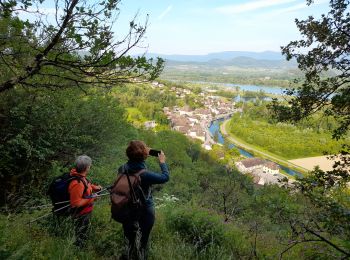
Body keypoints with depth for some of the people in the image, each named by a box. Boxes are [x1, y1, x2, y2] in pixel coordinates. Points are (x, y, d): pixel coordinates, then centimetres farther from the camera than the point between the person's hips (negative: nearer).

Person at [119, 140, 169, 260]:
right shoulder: (145, 174, -33)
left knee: (129, 237, 27)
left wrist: (145, 155, 4)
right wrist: (162, 162, -3)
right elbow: (165, 177, -17)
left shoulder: (122, 169, -18)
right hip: (145, 211, -4)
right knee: (142, 239, 20)